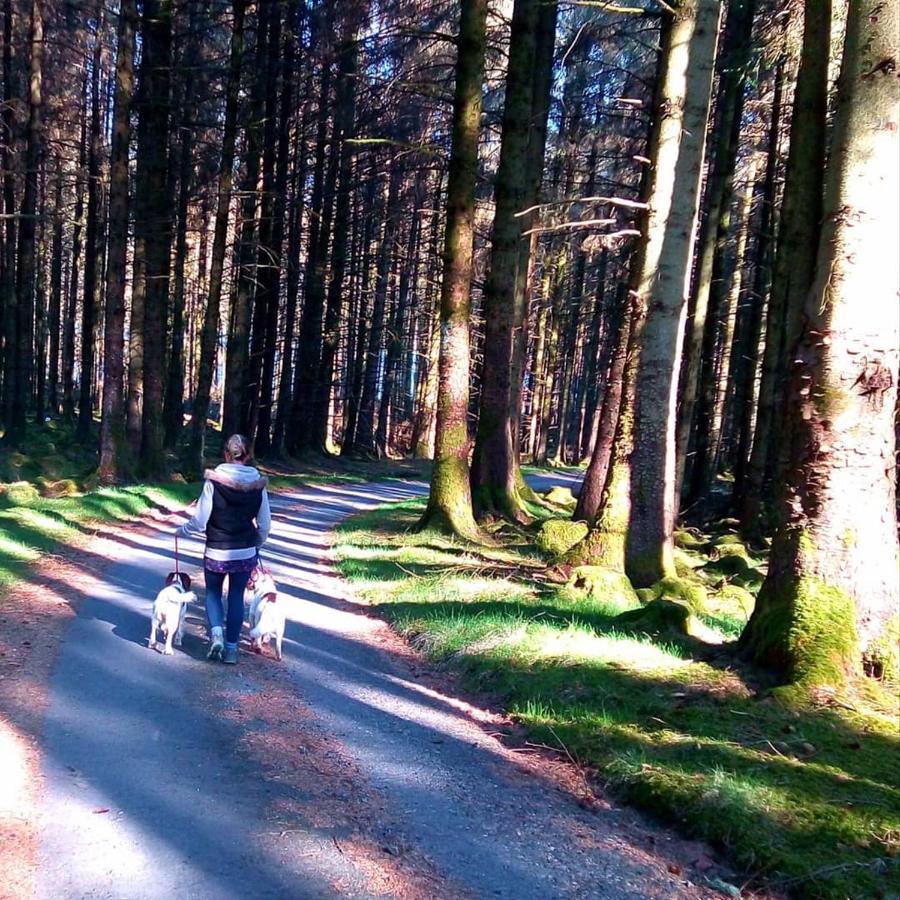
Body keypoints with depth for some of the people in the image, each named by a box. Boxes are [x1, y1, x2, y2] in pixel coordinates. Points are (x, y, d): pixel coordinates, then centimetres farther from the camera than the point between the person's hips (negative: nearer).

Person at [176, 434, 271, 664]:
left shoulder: (214, 482, -13)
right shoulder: (258, 485, -5)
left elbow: (199, 522, -11)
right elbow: (265, 525, 2)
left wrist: (181, 532, 9)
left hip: (216, 553, -2)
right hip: (246, 553, 2)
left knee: (213, 593, 19)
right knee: (236, 597, 16)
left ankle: (216, 633, -2)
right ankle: (231, 649, 18)